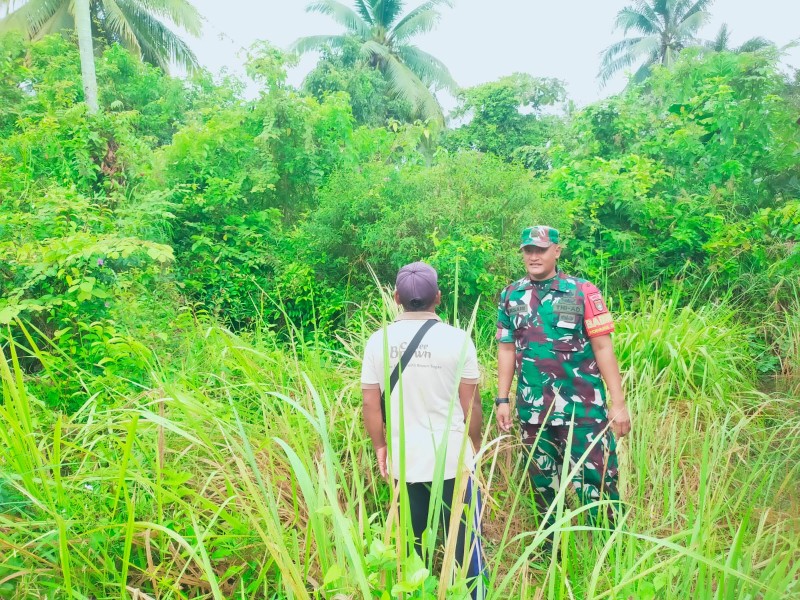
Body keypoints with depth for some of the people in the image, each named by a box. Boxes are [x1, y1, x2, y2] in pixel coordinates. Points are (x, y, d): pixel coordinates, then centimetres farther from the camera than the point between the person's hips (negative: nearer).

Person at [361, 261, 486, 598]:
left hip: (403, 459, 3)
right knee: (465, 540, 13)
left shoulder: (379, 341, -5)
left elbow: (370, 403, -1)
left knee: (412, 545, 17)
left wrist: (380, 447, 13)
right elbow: (470, 403, -6)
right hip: (453, 459, -2)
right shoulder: (457, 339, -11)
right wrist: (475, 445, 11)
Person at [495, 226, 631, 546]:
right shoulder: (510, 296, 4)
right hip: (532, 411, 4)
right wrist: (502, 400, 6)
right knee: (542, 483, 17)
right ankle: (552, 546, 37)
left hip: (583, 408, -3)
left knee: (597, 483, 0)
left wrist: (618, 403, -10)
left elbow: (603, 348, -6)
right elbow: (507, 350, 8)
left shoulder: (583, 292, -6)